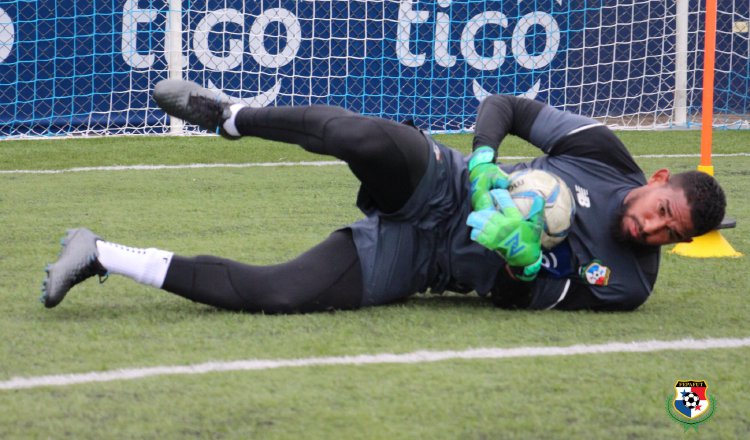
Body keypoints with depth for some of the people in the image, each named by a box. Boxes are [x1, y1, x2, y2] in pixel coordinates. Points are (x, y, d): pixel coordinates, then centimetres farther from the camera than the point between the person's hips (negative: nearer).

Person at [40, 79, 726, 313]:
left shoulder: (628, 283, -2)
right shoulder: (604, 152, -3)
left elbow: (529, 301, -3)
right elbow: (507, 107, 4)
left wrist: (531, 264, -25)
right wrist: (485, 159, -16)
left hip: (421, 263, 0)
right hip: (434, 185, 0)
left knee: (273, 295, -23)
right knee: (369, 137, -40)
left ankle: (106, 258, -12)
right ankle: (227, 116, -16)